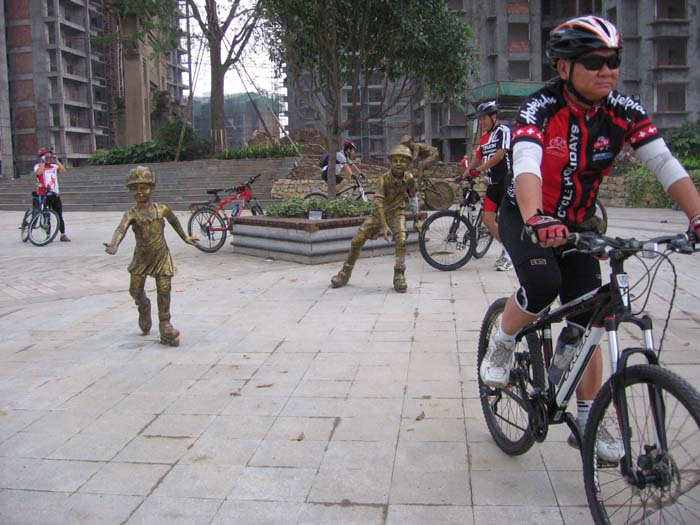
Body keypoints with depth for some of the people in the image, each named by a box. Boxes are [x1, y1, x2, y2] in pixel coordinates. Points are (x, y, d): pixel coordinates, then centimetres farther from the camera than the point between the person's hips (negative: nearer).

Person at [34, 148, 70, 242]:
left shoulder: (54, 166, 11)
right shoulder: (38, 166, 1)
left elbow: (63, 170, -5)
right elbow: (38, 172, -21)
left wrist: (57, 161, -5)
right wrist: (43, 163, -12)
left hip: (55, 194, 3)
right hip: (44, 194, -3)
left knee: (59, 216, 4)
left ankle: (63, 235, 8)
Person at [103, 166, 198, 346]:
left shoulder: (162, 209, -6)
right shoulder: (131, 214, -12)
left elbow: (174, 221, 14)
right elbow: (121, 229, -30)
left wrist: (185, 238, 25)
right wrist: (113, 246, -50)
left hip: (161, 256, 0)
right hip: (141, 257, 0)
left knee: (164, 290, -5)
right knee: (136, 291, 10)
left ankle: (165, 324, 7)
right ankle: (144, 308, 44)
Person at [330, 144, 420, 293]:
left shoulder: (409, 179, -13)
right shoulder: (384, 179, -22)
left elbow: (413, 198, 4)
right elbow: (378, 203, -29)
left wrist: (416, 220, 9)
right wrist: (384, 226, -37)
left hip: (396, 214, 1)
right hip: (379, 213, -1)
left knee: (401, 240, -27)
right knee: (357, 241, -7)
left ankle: (399, 276, -12)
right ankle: (345, 273, 13)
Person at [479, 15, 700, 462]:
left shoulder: (624, 111, -12)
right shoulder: (541, 108, -23)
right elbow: (526, 166, -40)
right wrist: (537, 221, -58)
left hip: (576, 224, 4)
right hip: (526, 218, -4)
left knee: (588, 322, 0)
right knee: (543, 285, -33)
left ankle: (587, 422, 14)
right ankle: (502, 344, -1)